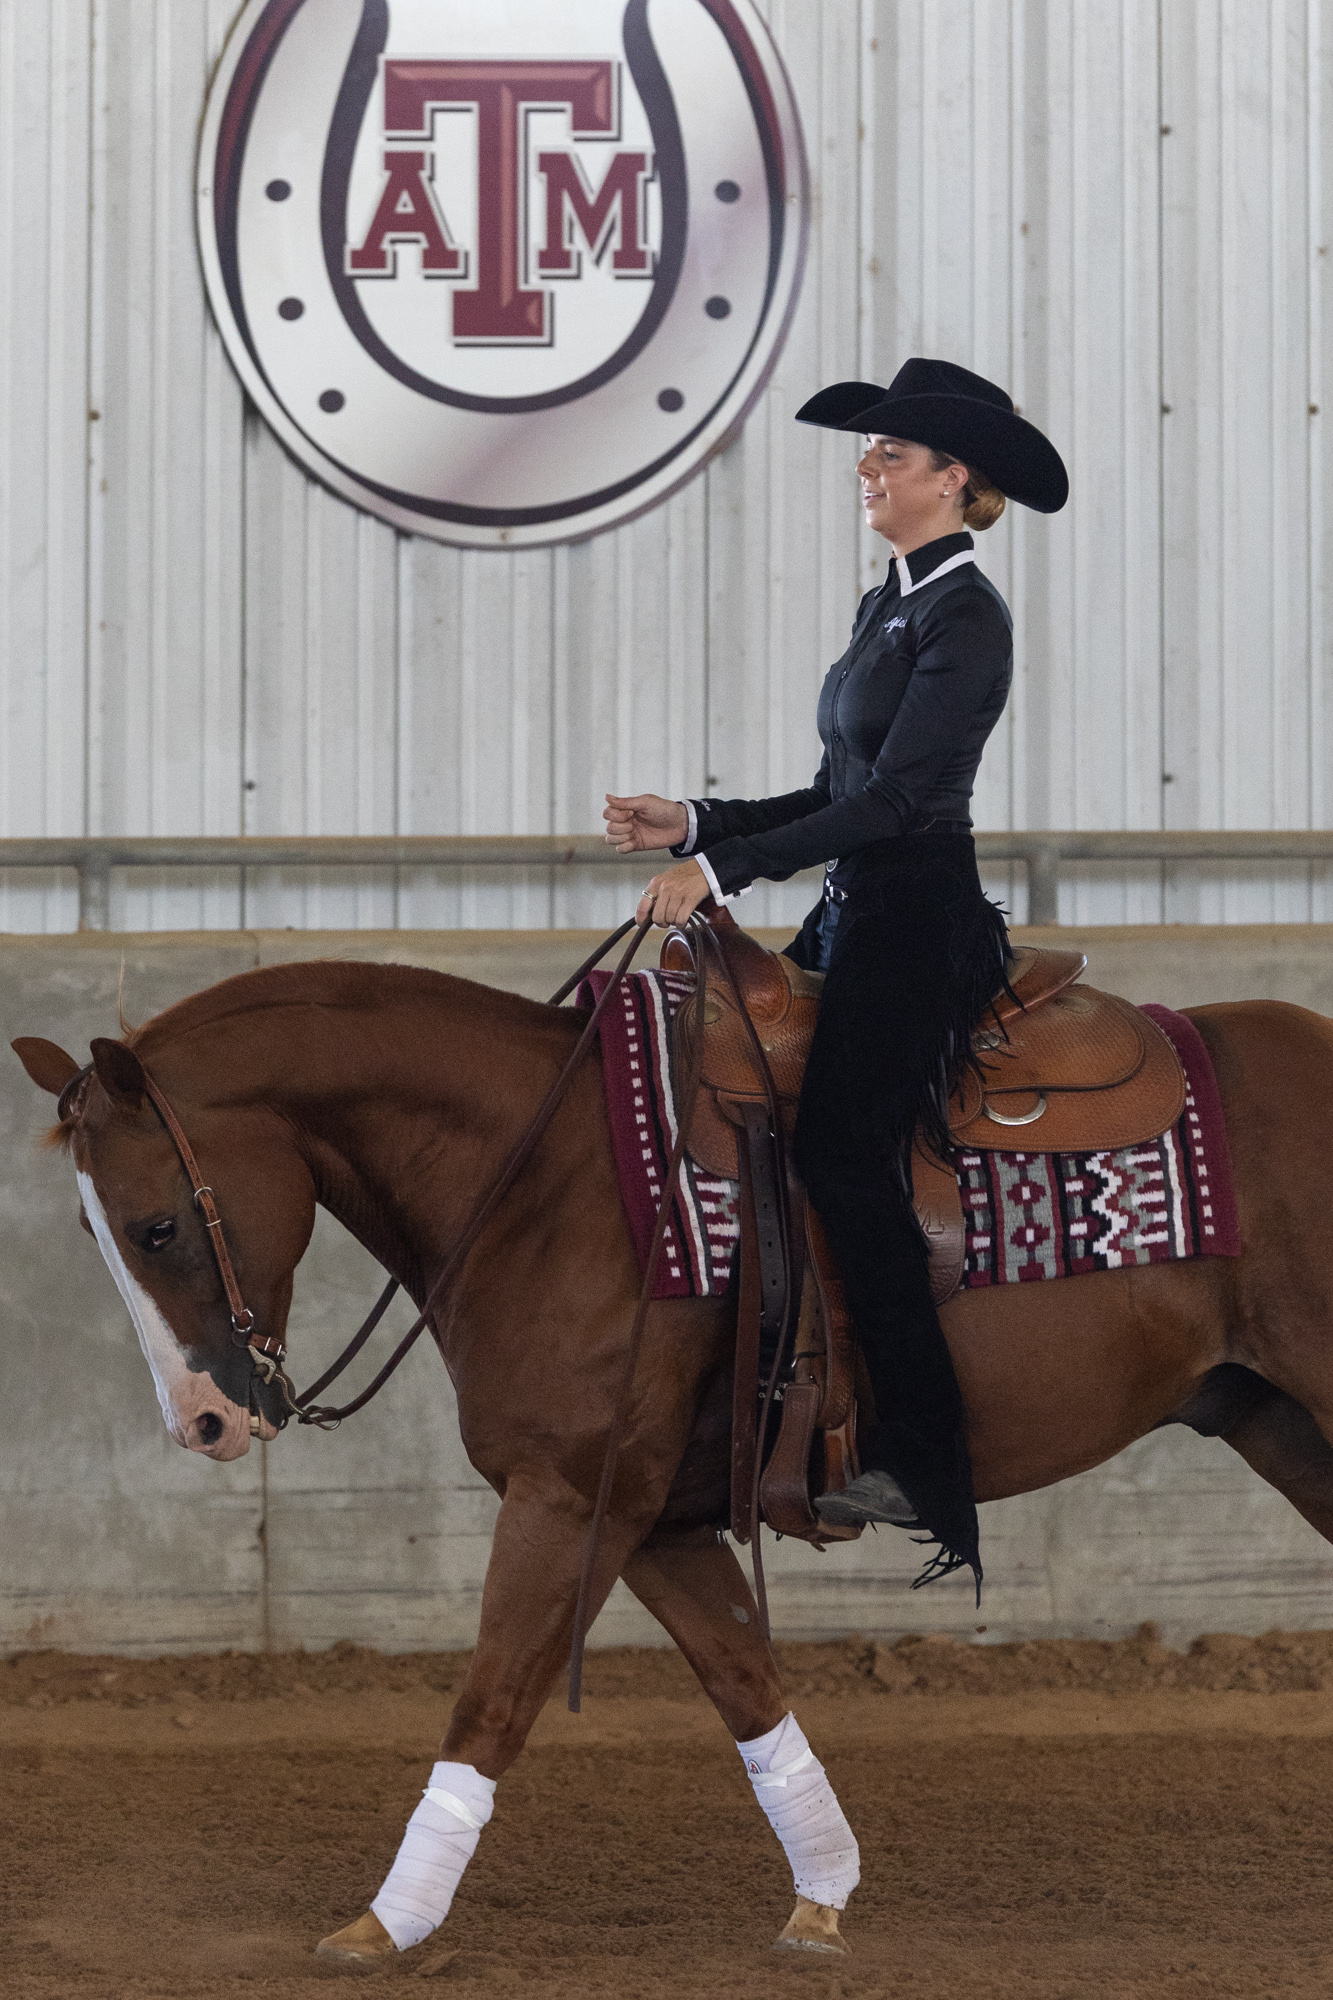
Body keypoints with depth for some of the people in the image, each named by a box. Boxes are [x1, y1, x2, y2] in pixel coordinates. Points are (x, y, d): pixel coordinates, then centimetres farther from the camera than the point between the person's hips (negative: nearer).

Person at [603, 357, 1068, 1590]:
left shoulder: (965, 619, -12)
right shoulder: (889, 605, 17)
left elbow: (894, 796, -20)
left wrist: (723, 867, -22)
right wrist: (694, 825, 10)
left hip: (919, 921, -10)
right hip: (856, 912, 10)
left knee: (846, 1157, -14)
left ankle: (926, 1466, -12)